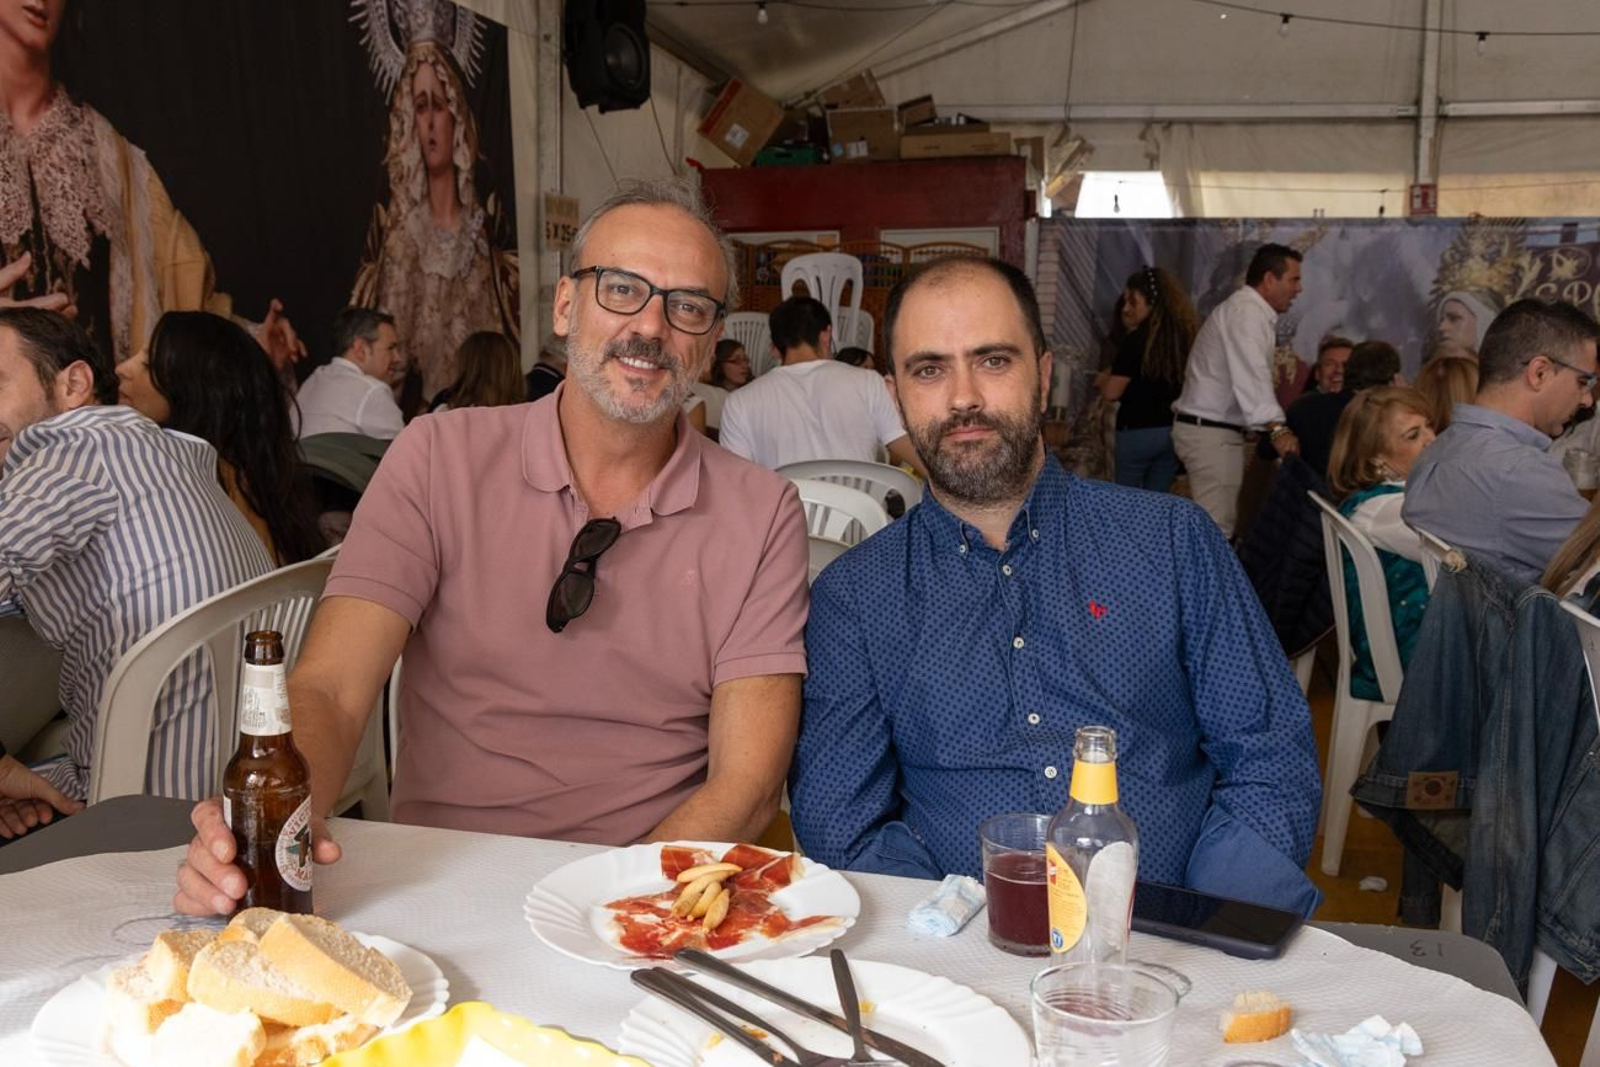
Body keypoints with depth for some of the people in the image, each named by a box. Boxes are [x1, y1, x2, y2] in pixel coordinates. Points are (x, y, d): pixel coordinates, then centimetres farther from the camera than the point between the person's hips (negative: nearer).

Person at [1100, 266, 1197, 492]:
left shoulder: (1137, 339, -15)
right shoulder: (1187, 335, 0)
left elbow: (1111, 392, -15)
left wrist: (1104, 379, 8)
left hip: (1137, 431, -6)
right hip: (1173, 431, 6)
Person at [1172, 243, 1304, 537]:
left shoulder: (1250, 310, 18)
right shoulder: (1246, 312, -15)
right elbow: (1251, 377, -30)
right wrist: (1277, 428, -39)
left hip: (1212, 429, 11)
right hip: (1210, 432, -11)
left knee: (1220, 522, 11)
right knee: (1216, 528, -13)